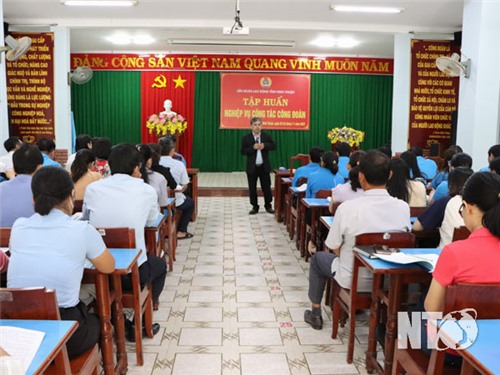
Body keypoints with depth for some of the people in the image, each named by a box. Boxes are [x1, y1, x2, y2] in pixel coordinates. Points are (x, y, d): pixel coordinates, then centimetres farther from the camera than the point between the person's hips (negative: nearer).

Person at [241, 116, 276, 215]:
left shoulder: (266, 136, 3)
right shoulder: (246, 138, -3)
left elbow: (274, 146, -2)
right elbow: (243, 151, -7)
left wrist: (264, 145, -18)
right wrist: (253, 148, -21)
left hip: (264, 166, 1)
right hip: (252, 167, -1)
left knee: (266, 187, 7)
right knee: (252, 188, 5)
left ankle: (268, 206, 21)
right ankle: (255, 207, 18)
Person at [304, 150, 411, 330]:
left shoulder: (347, 207, -26)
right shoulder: (403, 207, -15)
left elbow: (335, 249, -13)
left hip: (353, 279, -4)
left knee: (318, 258, 26)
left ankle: (316, 313, 35)